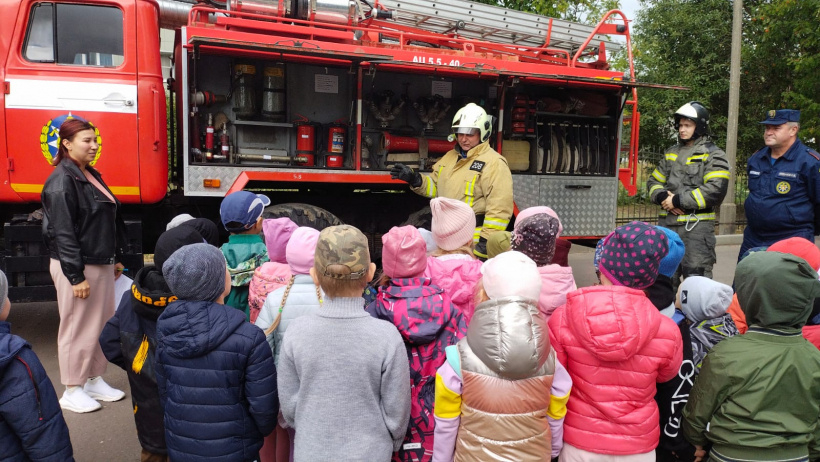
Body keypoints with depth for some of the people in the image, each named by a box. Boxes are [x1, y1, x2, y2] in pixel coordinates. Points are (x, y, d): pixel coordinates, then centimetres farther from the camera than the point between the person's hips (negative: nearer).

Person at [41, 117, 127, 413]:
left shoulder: (91, 175, 13)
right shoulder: (61, 181, -15)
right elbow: (63, 233, -19)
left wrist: (115, 259, 18)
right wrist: (76, 276, -20)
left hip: (101, 265, 9)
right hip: (77, 267, -9)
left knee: (102, 325, 14)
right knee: (78, 328, 1)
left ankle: (96, 381, 28)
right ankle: (72, 392, 15)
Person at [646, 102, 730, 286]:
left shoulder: (713, 155, -4)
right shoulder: (671, 153, 16)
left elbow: (715, 190, -17)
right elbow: (654, 182, 16)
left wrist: (678, 201, -16)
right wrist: (663, 196, -6)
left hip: (696, 225, -6)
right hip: (667, 223, 6)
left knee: (696, 276, -5)